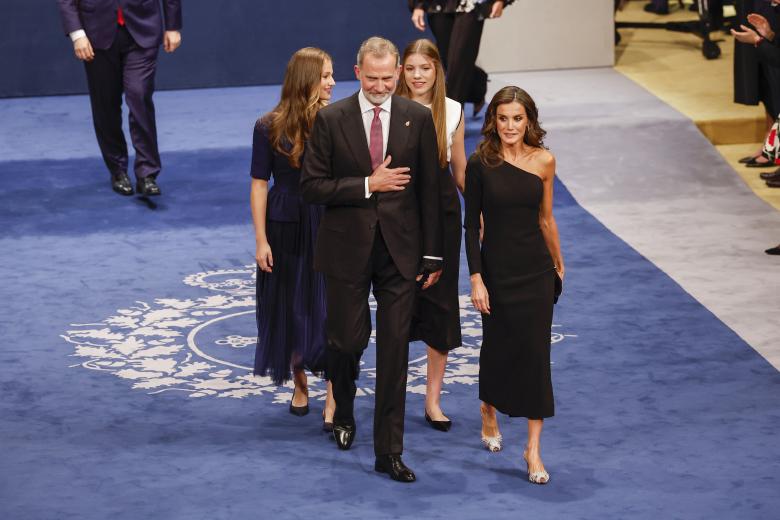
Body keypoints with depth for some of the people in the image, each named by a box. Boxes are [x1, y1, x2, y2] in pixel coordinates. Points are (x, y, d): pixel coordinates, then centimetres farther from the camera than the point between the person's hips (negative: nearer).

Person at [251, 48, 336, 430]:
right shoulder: (270, 128, -6)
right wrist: (261, 240, -5)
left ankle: (333, 401, 3)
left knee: (330, 310, -3)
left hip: (328, 226, 0)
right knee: (290, 310, 13)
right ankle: (300, 385, 33)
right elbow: (259, 184, -2)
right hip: (286, 228, 1)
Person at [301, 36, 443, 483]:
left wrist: (432, 254, 2)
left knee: (395, 351, 1)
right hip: (348, 249, -1)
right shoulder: (331, 119, -4)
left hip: (400, 250, 1)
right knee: (348, 340, 8)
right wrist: (367, 185, -16)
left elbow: (430, 190, 3)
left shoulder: (418, 118, 0)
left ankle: (389, 450, 8)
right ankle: (344, 412, 40)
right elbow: (312, 186, -6)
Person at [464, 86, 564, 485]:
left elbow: (546, 218, 9)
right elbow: (472, 224, -5)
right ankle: (488, 413, 43)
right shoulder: (480, 163, -7)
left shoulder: (543, 161, -2)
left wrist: (558, 265, 16)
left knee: (535, 353, -1)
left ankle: (533, 448, 2)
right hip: (497, 269, -1)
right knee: (497, 346, 12)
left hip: (536, 269, 1)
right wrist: (476, 278, -10)